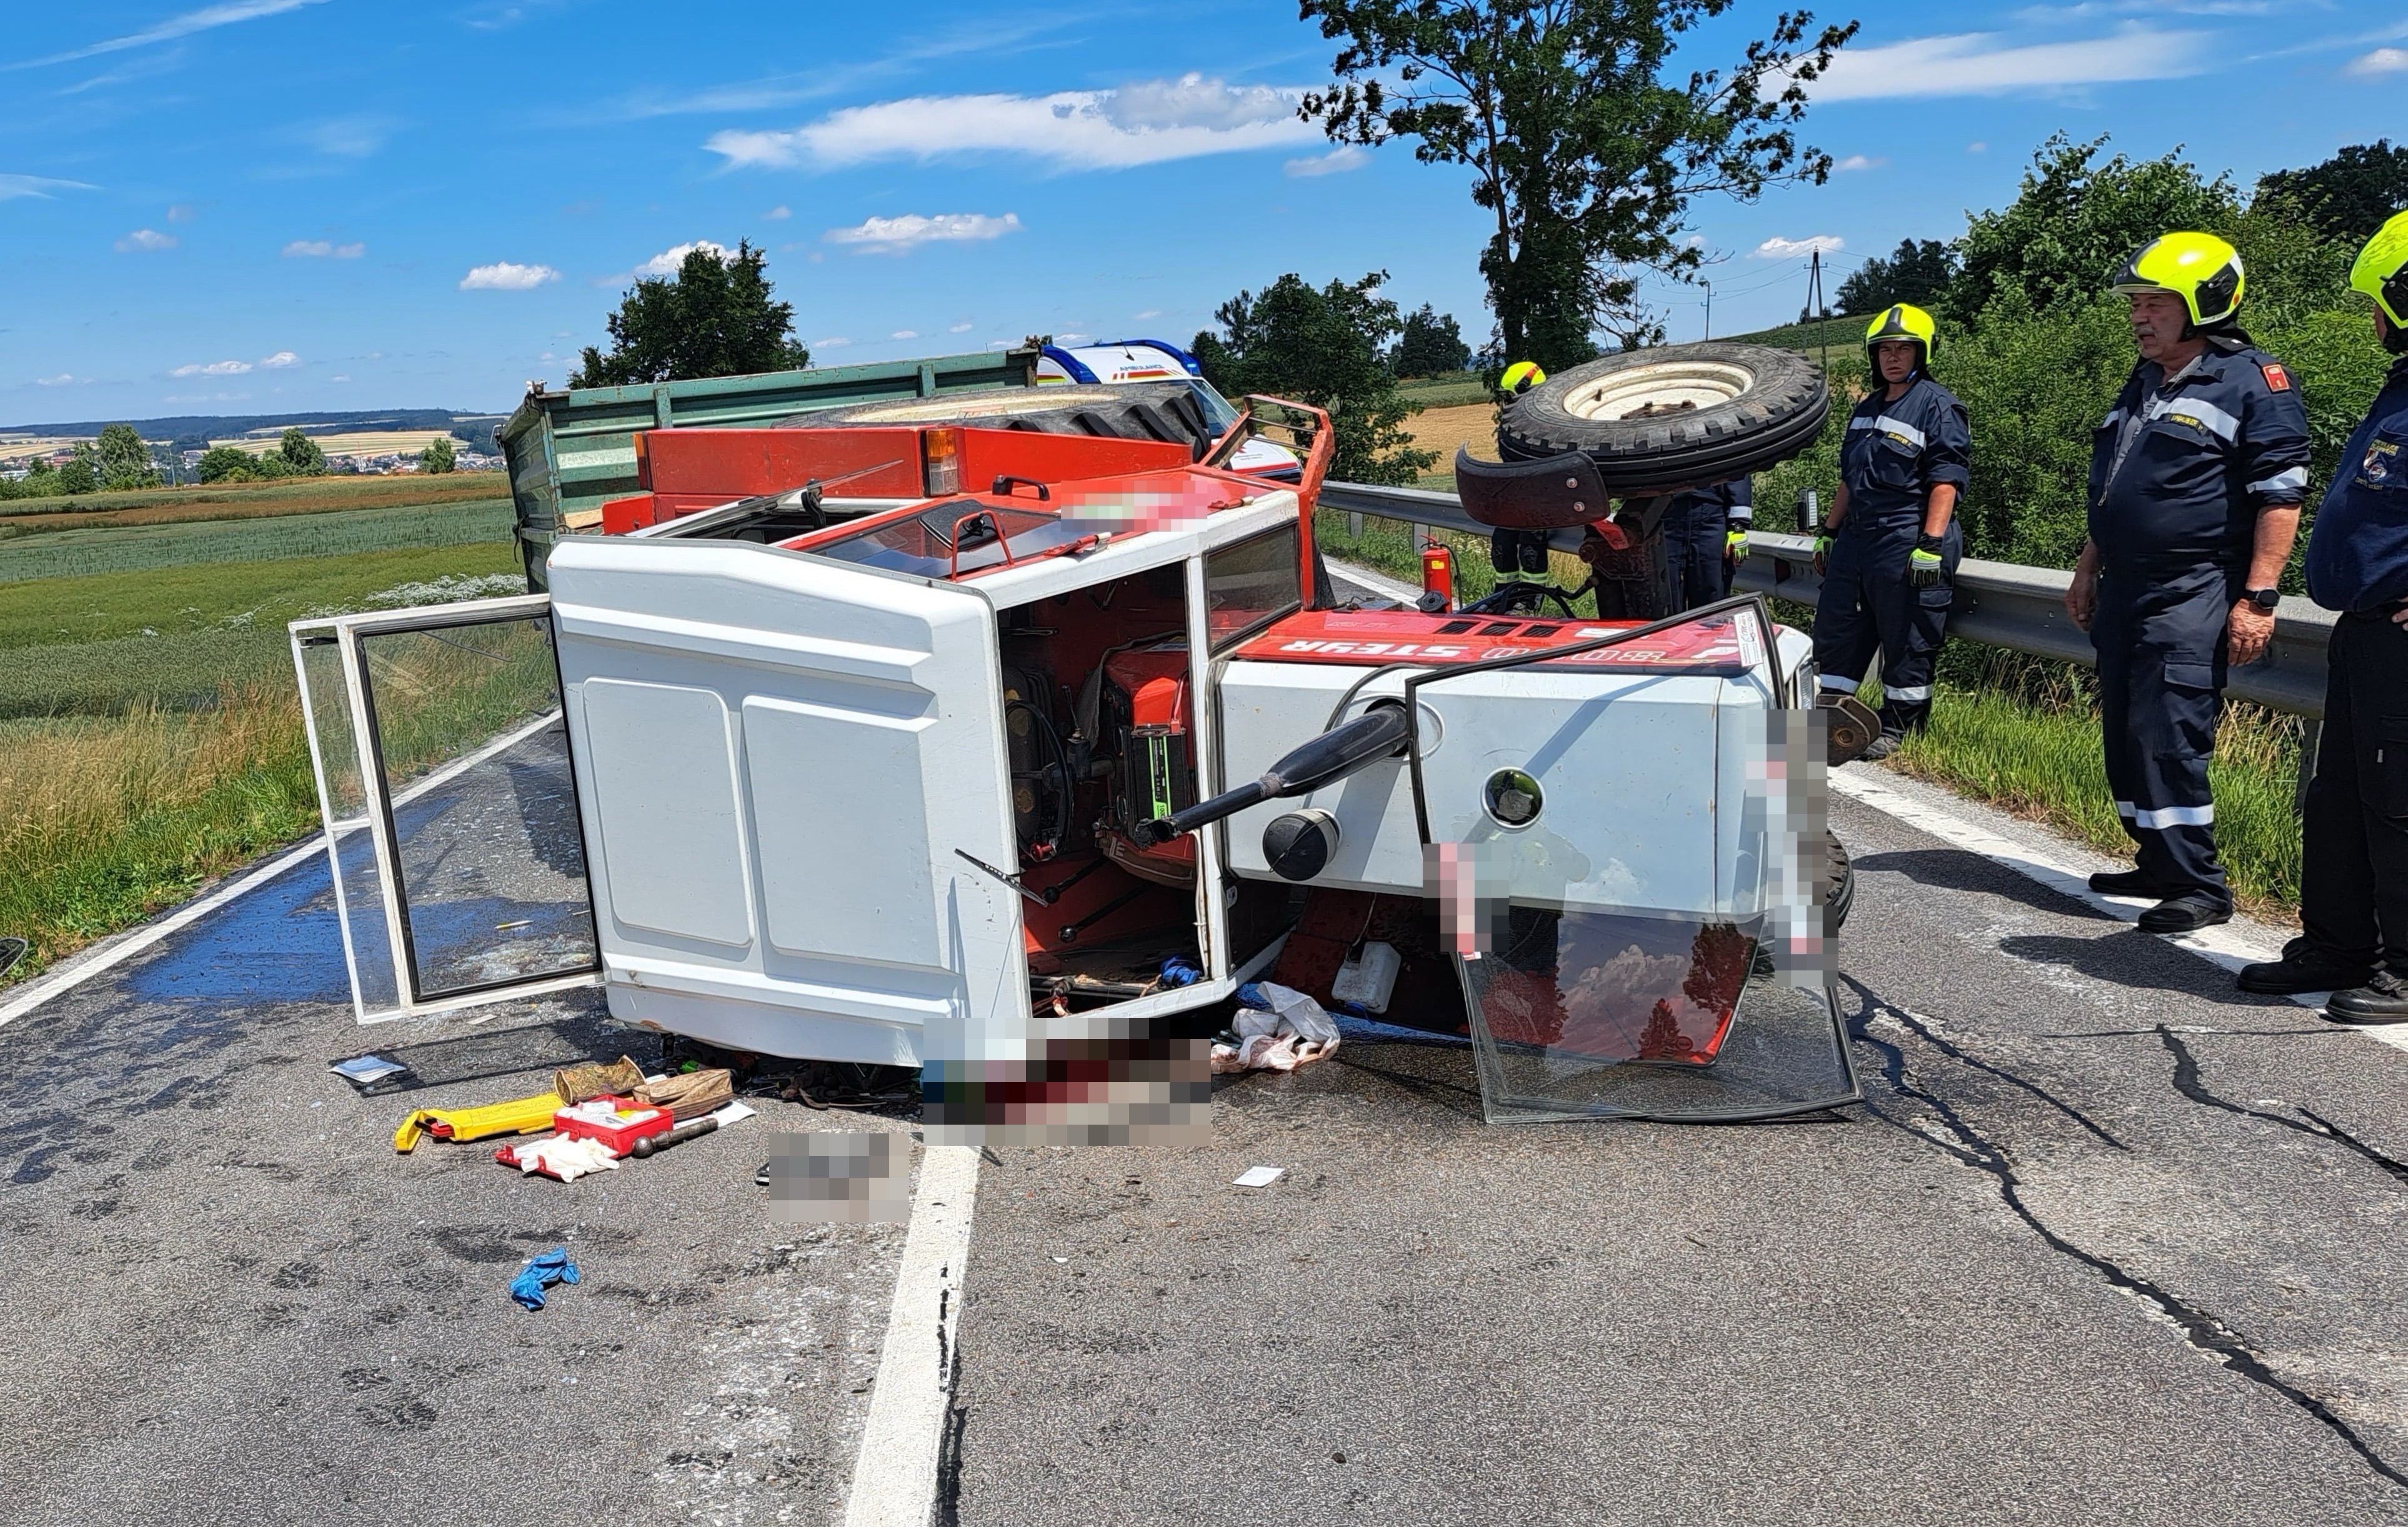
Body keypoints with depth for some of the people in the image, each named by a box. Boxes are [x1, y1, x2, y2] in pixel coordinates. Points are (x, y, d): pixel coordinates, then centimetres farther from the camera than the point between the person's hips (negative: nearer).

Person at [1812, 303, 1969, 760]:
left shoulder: (1937, 405, -6)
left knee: (1907, 641, 0)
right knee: (1835, 631, 10)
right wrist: (1829, 533, 20)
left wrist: (1931, 546, -21)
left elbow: (1945, 481, -14)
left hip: (1907, 542, -8)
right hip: (1857, 535, 8)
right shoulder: (1867, 409, 18)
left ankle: (1897, 727, 10)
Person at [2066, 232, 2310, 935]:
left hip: (2194, 598, -8)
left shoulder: (2252, 380, -7)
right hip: (2125, 594, 8)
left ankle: (2198, 884, -3)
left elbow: (2280, 497, -13)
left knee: (2168, 738, -12)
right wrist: (2088, 570, 24)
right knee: (2125, 738, 11)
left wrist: (2257, 598, -18)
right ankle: (2159, 863, 23)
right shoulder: (2141, 383, 18)